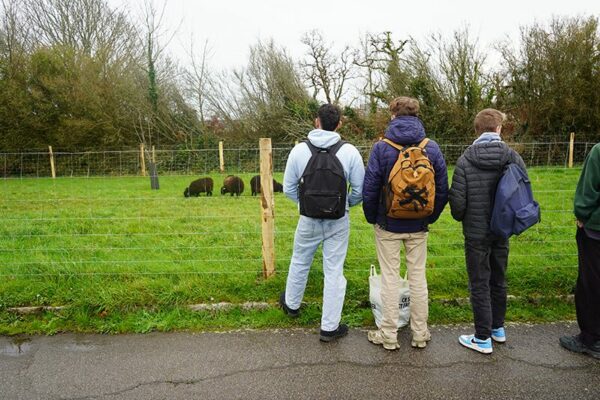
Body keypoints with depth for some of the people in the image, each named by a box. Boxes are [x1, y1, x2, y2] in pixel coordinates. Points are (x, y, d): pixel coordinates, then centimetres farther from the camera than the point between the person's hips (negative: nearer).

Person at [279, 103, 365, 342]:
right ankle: (329, 327, 18)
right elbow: (360, 190, -5)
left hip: (308, 221, 1)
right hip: (338, 223, -1)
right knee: (334, 271, 8)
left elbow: (289, 189, -1)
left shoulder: (299, 150, -7)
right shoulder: (349, 152, -10)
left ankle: (291, 304, 46)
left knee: (299, 263, 23)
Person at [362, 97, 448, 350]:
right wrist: (430, 217, 13)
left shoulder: (381, 148, -11)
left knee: (390, 278, 7)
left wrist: (372, 218, 4)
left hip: (388, 225, -2)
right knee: (418, 277, 13)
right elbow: (442, 190, 0)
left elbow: (369, 189, -10)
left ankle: (389, 336, 18)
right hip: (418, 227, 3)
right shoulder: (432, 148, -2)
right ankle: (420, 334, 25)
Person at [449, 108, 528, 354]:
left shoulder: (466, 160, -13)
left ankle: (483, 339, 13)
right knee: (498, 280, 19)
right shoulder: (512, 157, -5)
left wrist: (460, 218, 8)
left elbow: (457, 200, -14)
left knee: (479, 284, 5)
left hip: (476, 233, -3)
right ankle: (498, 328, 34)